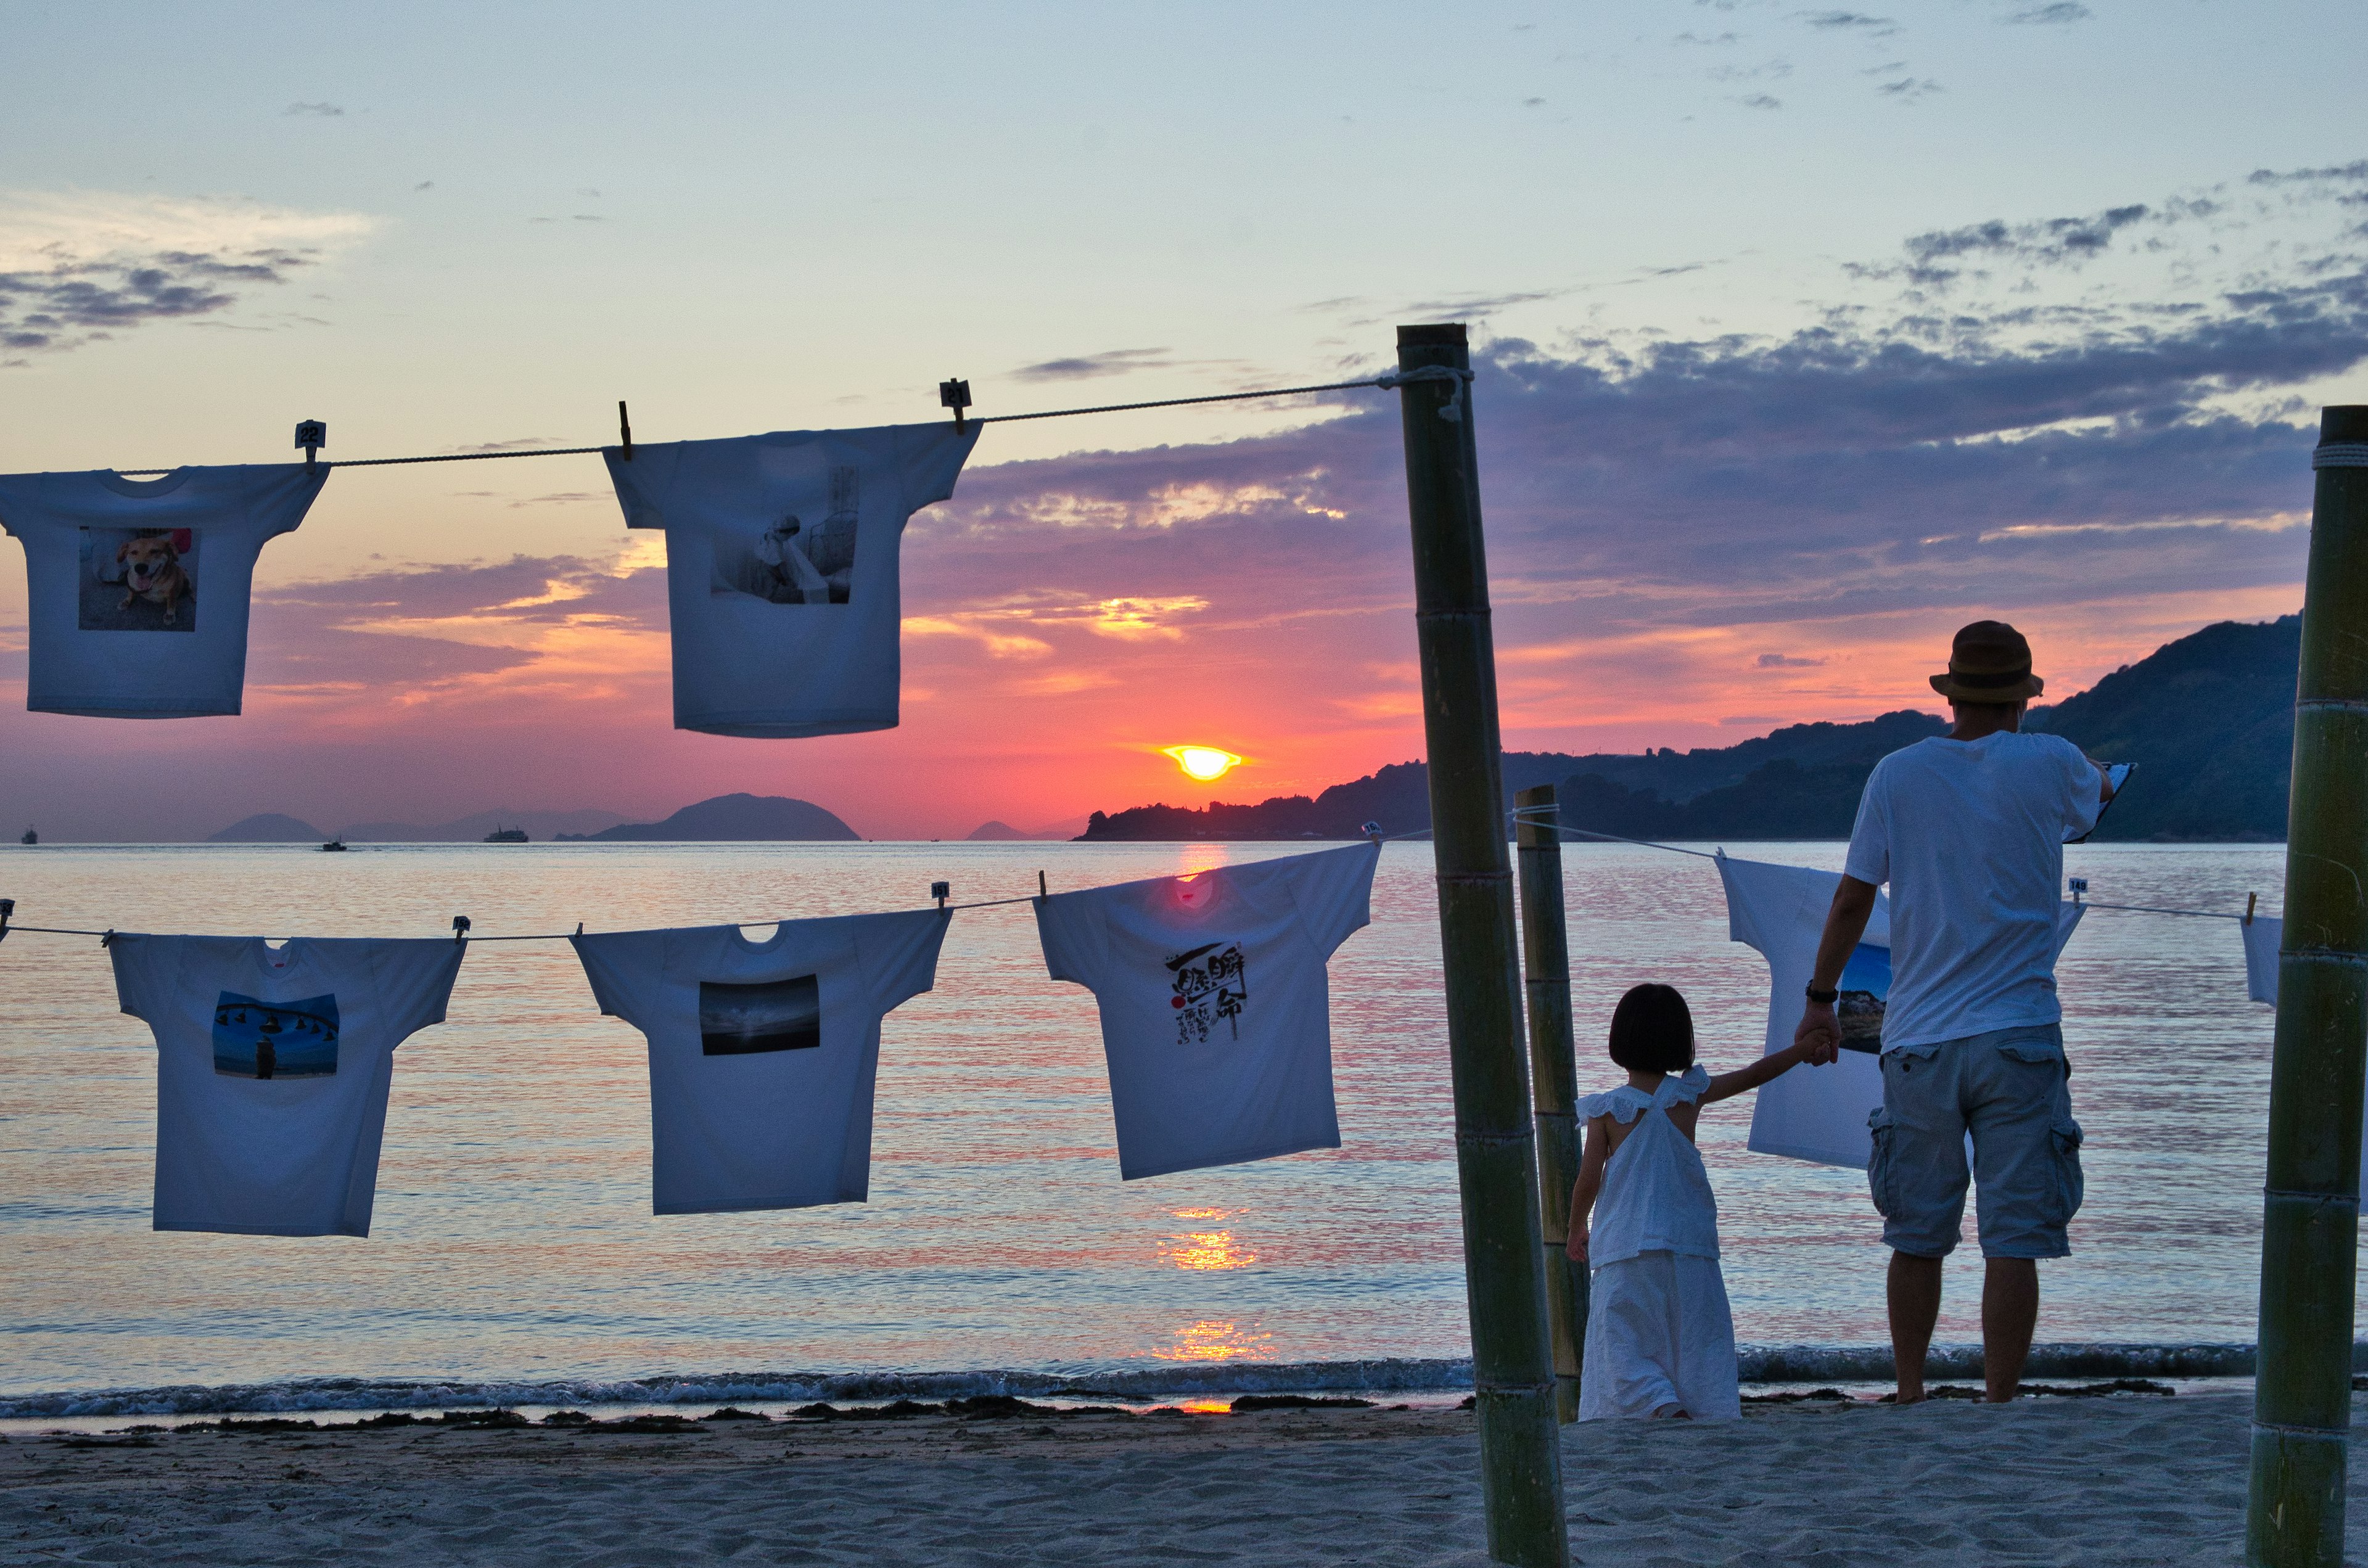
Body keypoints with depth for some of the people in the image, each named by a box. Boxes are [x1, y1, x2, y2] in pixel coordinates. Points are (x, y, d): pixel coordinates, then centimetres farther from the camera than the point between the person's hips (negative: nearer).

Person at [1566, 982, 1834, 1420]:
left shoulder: (1607, 1109, -4)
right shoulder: (1689, 1096, 2)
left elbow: (1587, 1180, -4)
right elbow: (1753, 1075, 14)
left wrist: (1576, 1231, 13)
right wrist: (1802, 1051, 28)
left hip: (1623, 1252, -2)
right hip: (1688, 1246, 2)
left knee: (1624, 1350, 0)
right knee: (1697, 1342, 7)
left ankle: (1662, 1405, -21)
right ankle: (1712, 1414, -7)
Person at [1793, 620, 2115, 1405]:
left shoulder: (1897, 775, 3)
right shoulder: (2049, 765, -1)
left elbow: (1852, 900, 7)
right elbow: (2100, 794, 23)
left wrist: (1820, 999, 20)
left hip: (1918, 1043, 2)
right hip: (2017, 1039, -2)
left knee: (1916, 1239, 12)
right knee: (2012, 1244, -2)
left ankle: (1909, 1398, 20)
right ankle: (1998, 1411, -3)